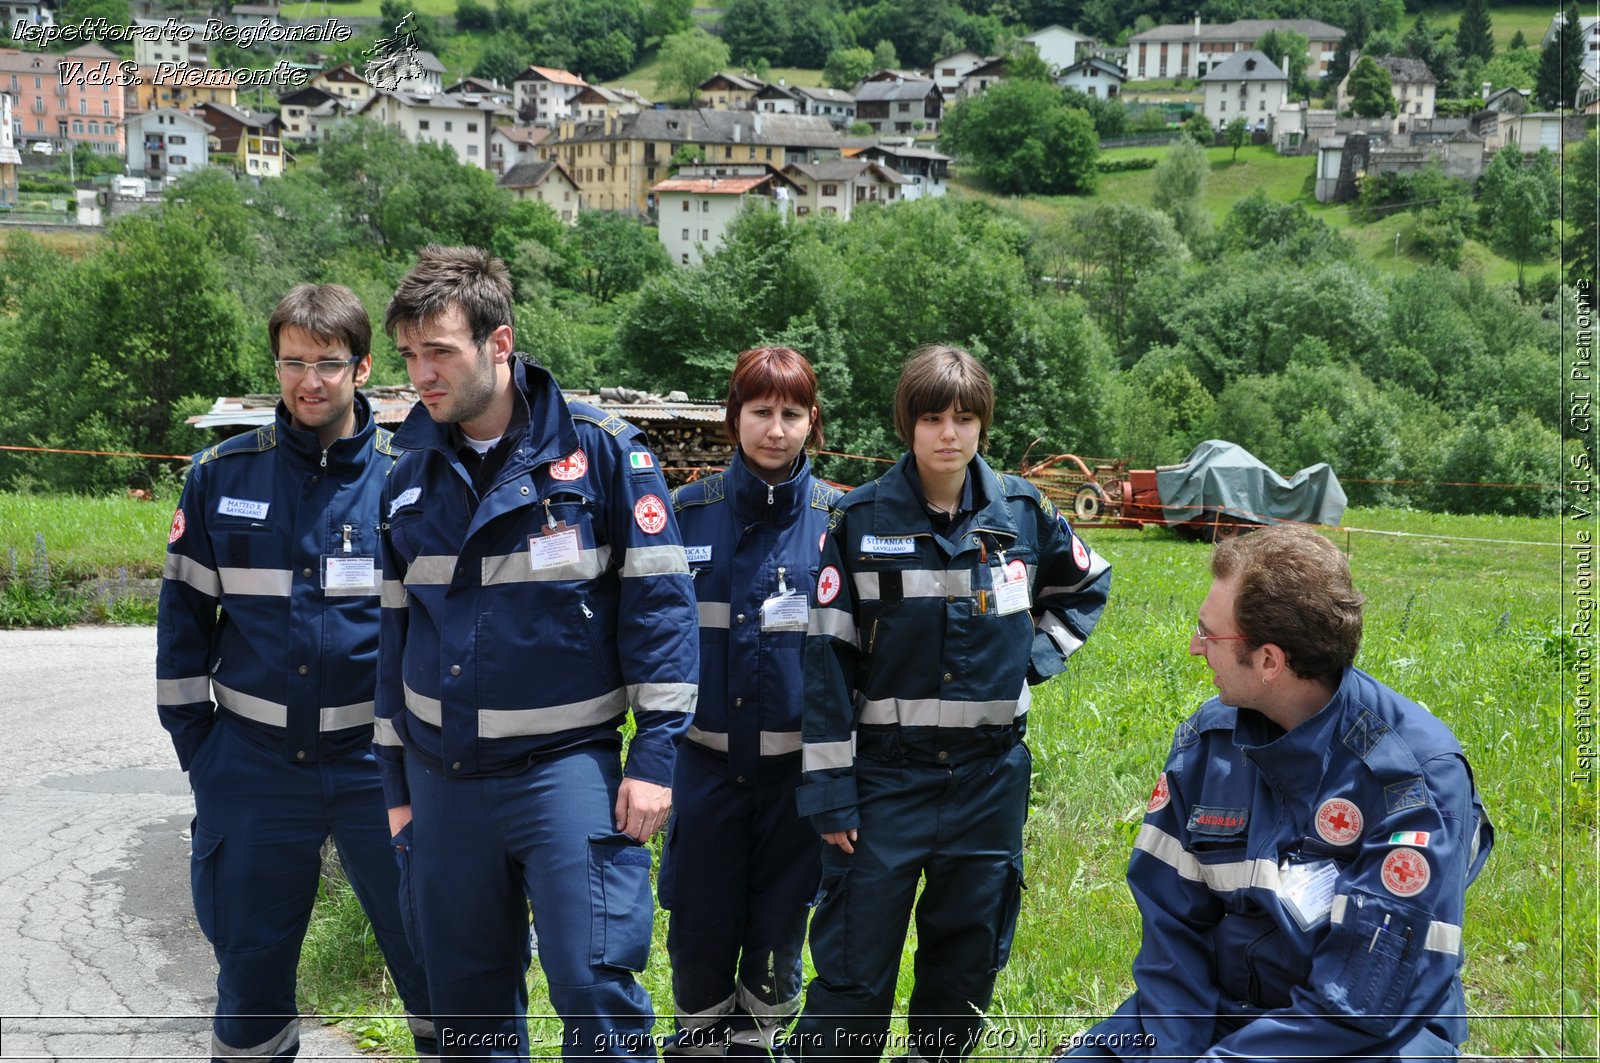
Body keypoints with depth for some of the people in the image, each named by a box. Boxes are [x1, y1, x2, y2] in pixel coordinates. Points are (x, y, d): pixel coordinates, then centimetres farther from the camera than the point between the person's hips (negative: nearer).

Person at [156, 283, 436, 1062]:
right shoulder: (223, 474, 1)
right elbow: (184, 614, 7)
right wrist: (195, 743, 4)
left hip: (379, 761, -1)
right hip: (254, 760, 2)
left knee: (430, 949, 5)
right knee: (249, 956, 13)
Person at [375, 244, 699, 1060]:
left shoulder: (602, 450, -8)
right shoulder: (410, 475, 7)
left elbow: (659, 601, -8)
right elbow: (394, 631, 14)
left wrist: (655, 754, -13)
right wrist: (397, 784, 14)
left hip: (565, 766, -5)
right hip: (443, 775, 5)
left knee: (595, 984, -9)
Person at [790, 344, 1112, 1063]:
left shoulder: (1023, 512, 2)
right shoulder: (861, 520, -6)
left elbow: (1086, 586, 23)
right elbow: (827, 660, -6)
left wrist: (1034, 658, 7)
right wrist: (829, 790, -9)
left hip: (990, 775, 3)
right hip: (886, 769, -3)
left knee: (967, 962, 13)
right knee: (853, 975, -3)